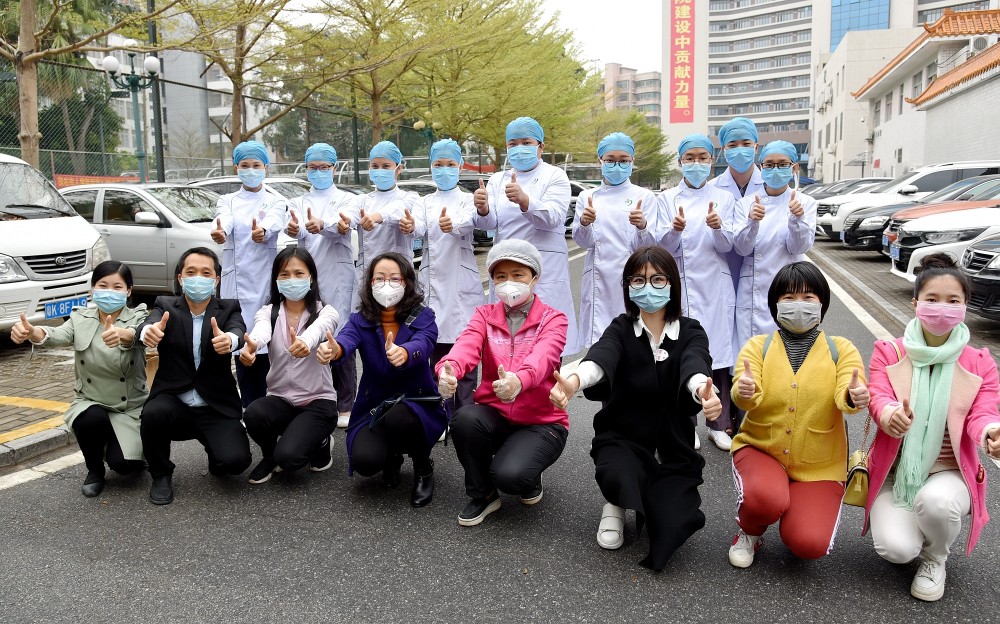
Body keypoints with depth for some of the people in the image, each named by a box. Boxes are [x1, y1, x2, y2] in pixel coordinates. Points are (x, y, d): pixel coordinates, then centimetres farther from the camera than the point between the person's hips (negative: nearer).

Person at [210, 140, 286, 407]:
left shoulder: (275, 201, 8)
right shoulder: (227, 201, 11)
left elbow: (274, 221, -17)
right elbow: (225, 220, -14)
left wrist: (262, 230, -42)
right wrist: (219, 231, -39)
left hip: (266, 281, -1)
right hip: (237, 282, 2)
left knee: (267, 345, -7)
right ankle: (250, 407, 9)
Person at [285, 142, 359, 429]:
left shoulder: (348, 200, 10)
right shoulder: (298, 203, 17)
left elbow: (342, 224, -14)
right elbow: (298, 231, -7)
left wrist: (321, 224, -37)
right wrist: (295, 230, -32)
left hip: (338, 278, -2)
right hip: (307, 277, 2)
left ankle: (345, 406, 5)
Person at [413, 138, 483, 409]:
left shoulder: (467, 200, 5)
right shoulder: (426, 203, 14)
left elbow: (468, 223, -18)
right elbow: (418, 228, -6)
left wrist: (453, 225, -42)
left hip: (461, 283, -3)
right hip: (433, 283, 3)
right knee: (436, 350, 7)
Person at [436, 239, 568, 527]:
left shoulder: (552, 319, -4)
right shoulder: (485, 315, 3)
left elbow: (543, 355, -28)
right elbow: (467, 344, -20)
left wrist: (519, 380, -52)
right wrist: (448, 370, -45)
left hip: (541, 422, -3)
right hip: (494, 415, 3)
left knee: (509, 475, -30)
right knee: (465, 418, -31)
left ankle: (529, 477, 10)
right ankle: (483, 494, -3)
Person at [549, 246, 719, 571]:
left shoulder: (691, 331, -3)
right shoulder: (621, 328, -3)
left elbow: (695, 364, -26)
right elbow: (601, 356, -26)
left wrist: (704, 390, -52)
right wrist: (574, 381, -51)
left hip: (672, 448, 1)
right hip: (621, 438, -1)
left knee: (672, 526, -18)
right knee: (617, 475, -34)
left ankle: (655, 495, 20)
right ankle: (618, 503, 5)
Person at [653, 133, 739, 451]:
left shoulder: (724, 198, 8)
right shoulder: (667, 199, 6)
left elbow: (727, 245, 0)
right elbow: (663, 246, -2)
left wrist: (718, 228, -21)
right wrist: (674, 230, -24)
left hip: (715, 286, 1)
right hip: (680, 285, -1)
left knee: (719, 352, 1)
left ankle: (720, 424, 14)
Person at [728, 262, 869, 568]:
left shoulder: (841, 349, -1)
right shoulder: (758, 346, -2)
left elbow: (845, 396, -18)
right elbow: (748, 398, -18)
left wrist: (855, 397, -43)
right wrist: (743, 391, -43)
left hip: (819, 464, 1)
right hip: (760, 449, 0)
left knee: (809, 544, -17)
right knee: (764, 498, -32)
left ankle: (797, 507, 20)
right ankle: (750, 532, 5)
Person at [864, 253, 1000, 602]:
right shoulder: (889, 353, -1)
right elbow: (878, 398, -16)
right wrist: (891, 415, -42)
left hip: (948, 471, 1)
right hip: (894, 471, 0)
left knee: (936, 501, -37)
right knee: (896, 549, -24)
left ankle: (935, 558, 1)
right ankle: (901, 520, 17)